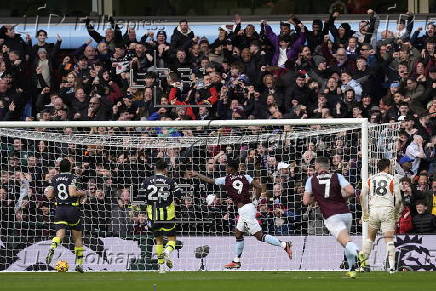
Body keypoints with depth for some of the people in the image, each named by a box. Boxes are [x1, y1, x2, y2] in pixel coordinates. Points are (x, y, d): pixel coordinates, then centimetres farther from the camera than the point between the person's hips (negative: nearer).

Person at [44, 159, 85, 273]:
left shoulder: (55, 178, 6)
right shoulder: (71, 177, -7)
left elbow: (49, 195, 6)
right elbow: (72, 193, -19)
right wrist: (81, 193, 0)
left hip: (59, 209, 3)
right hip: (72, 208, -3)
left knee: (60, 234, -7)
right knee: (77, 237, 12)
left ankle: (52, 247, -42)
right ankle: (79, 263, 12)